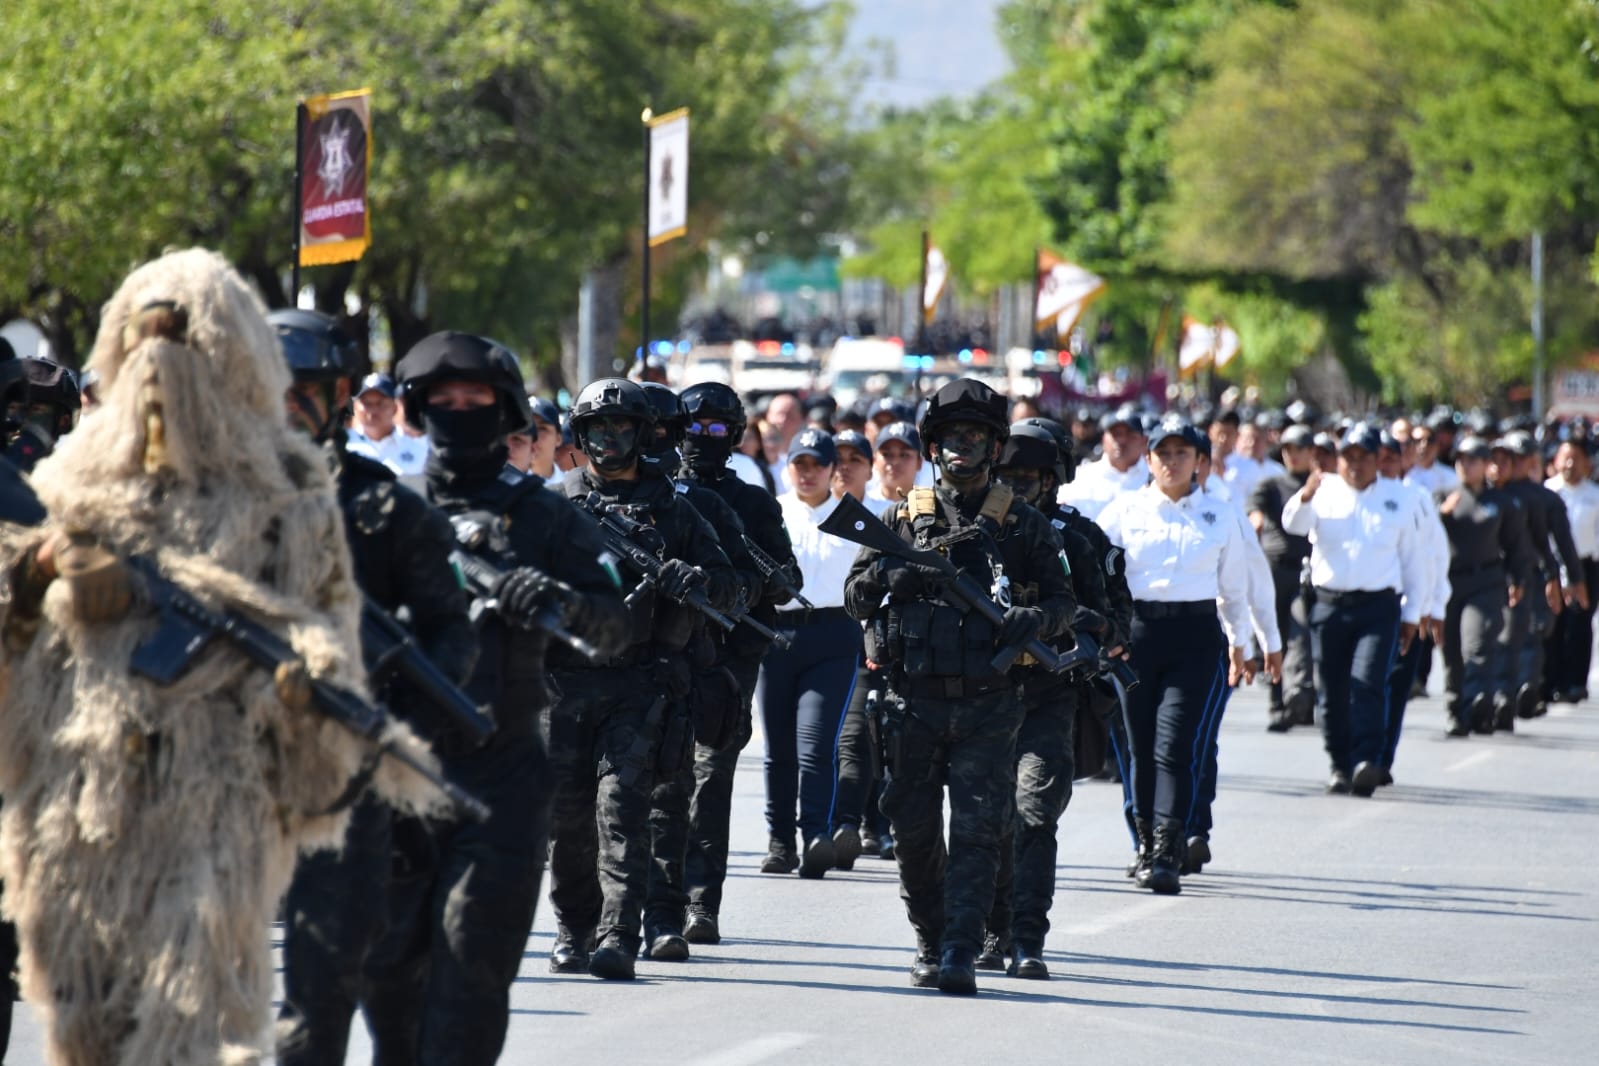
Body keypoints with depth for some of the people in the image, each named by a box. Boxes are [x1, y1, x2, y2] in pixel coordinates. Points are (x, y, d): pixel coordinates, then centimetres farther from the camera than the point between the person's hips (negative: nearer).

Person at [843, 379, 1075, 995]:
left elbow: (1064, 600, 8)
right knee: (913, 830, 6)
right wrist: (892, 577, -14)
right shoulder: (904, 519, 10)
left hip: (987, 706, -2)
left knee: (976, 831, -10)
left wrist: (1037, 618, -15)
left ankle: (961, 955, -14)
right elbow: (855, 594, 7)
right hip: (915, 702, 2)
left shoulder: (1024, 526, 7)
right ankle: (930, 941, 23)